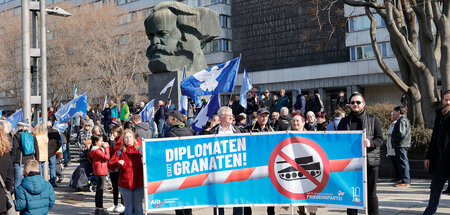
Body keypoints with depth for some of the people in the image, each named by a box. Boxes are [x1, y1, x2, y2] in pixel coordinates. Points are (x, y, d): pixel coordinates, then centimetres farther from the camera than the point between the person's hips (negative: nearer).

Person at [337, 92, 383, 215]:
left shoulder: (373, 120, 6)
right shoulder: (344, 122, 13)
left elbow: (380, 139, 1)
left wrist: (370, 143, -18)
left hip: (369, 161, -2)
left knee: (371, 193, 4)